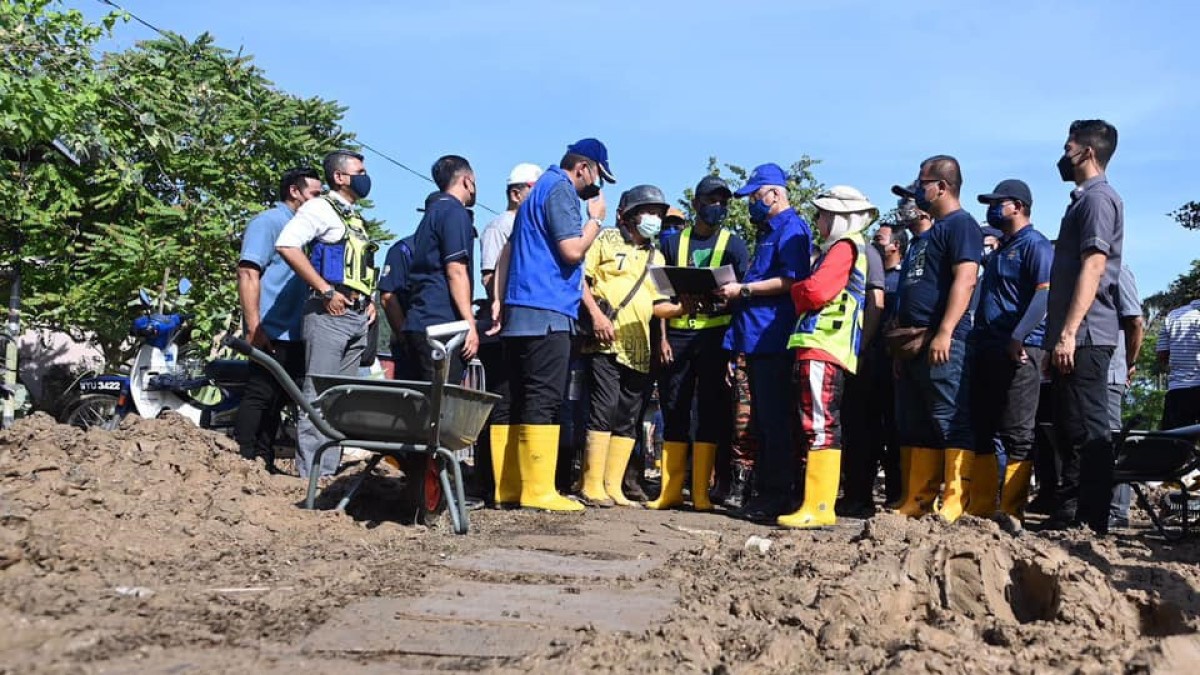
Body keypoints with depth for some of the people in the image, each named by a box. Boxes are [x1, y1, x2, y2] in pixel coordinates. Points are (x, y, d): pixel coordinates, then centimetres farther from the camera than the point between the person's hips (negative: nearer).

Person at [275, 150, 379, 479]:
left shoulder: (355, 219, 23)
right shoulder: (320, 208, -3)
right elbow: (286, 245, -19)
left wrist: (368, 300, 14)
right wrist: (326, 291, -20)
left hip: (357, 318, 9)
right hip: (330, 315, -9)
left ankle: (329, 470, 14)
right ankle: (311, 475, -10)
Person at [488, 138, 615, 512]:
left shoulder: (540, 189, 24)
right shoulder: (561, 190, -6)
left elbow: (507, 252, 25)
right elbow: (572, 250, -16)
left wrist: (500, 300, 21)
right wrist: (596, 218, 0)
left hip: (520, 312, 10)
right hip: (547, 312, -10)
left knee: (520, 402, 8)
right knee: (544, 400, -11)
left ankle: (509, 486, 10)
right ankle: (538, 490, -12)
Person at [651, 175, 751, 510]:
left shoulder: (733, 244, 10)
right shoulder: (674, 242, 14)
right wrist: (662, 336, 2)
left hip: (715, 333, -2)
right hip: (678, 334, 2)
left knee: (710, 410, -2)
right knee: (674, 410, 3)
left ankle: (700, 491, 2)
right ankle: (671, 489, 8)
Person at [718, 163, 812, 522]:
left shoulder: (791, 229, -7)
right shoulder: (768, 231, 23)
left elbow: (791, 280, -18)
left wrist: (743, 290, -15)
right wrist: (735, 290, 11)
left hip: (774, 338, -10)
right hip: (757, 337, 10)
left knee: (774, 420, -8)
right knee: (761, 420, 11)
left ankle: (777, 497, -4)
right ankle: (764, 492, 17)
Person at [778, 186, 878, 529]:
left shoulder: (844, 246, -5)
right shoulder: (841, 247, 25)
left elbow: (816, 291, -15)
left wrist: (795, 290, 3)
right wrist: (803, 292, 9)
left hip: (822, 348, -11)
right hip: (823, 346, 11)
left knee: (820, 427, -13)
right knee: (823, 428, 10)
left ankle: (817, 508, -15)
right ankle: (819, 505, 14)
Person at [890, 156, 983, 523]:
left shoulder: (961, 224, -5)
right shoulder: (926, 233, 25)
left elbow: (965, 278, -17)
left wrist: (944, 333, -26)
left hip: (943, 343, -10)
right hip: (913, 342, 10)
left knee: (953, 424, -10)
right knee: (916, 426, 10)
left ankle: (955, 507, -12)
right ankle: (916, 505, 14)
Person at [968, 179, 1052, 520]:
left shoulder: (1035, 245, -4)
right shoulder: (998, 249, 23)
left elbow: (1045, 294, -17)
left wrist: (1018, 338, -25)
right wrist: (977, 339, 19)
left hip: (1019, 352, -9)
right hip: (987, 351, 9)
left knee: (1017, 436, -6)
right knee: (981, 432, 9)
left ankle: (1011, 513, -4)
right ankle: (981, 509, 14)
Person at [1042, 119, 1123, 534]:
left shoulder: (1098, 198, -8)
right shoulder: (1083, 200, 22)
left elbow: (1092, 269, -18)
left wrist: (1068, 333, -23)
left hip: (1084, 337, -10)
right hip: (1072, 339, 10)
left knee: (1086, 432, -9)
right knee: (1069, 431, 13)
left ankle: (1091, 525, -6)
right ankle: (1066, 517, 20)